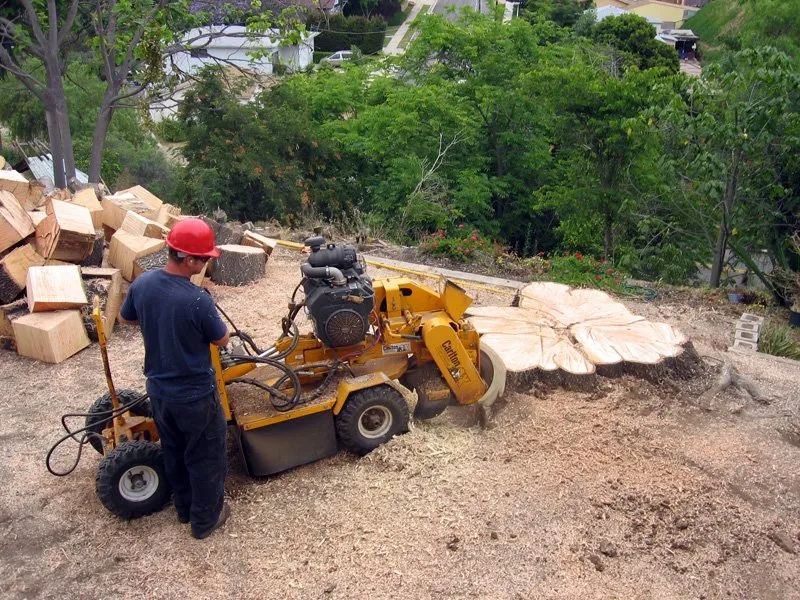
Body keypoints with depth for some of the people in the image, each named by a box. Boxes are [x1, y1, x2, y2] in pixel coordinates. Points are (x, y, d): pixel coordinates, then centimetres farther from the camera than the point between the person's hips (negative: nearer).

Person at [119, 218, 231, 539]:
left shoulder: (142, 283, -10)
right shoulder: (198, 300, -29)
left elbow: (127, 318, 10)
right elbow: (222, 340, -13)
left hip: (159, 389, 7)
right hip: (195, 394, -6)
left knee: (174, 452, 26)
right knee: (206, 457, 15)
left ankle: (185, 507, 45)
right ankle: (205, 519, 31)